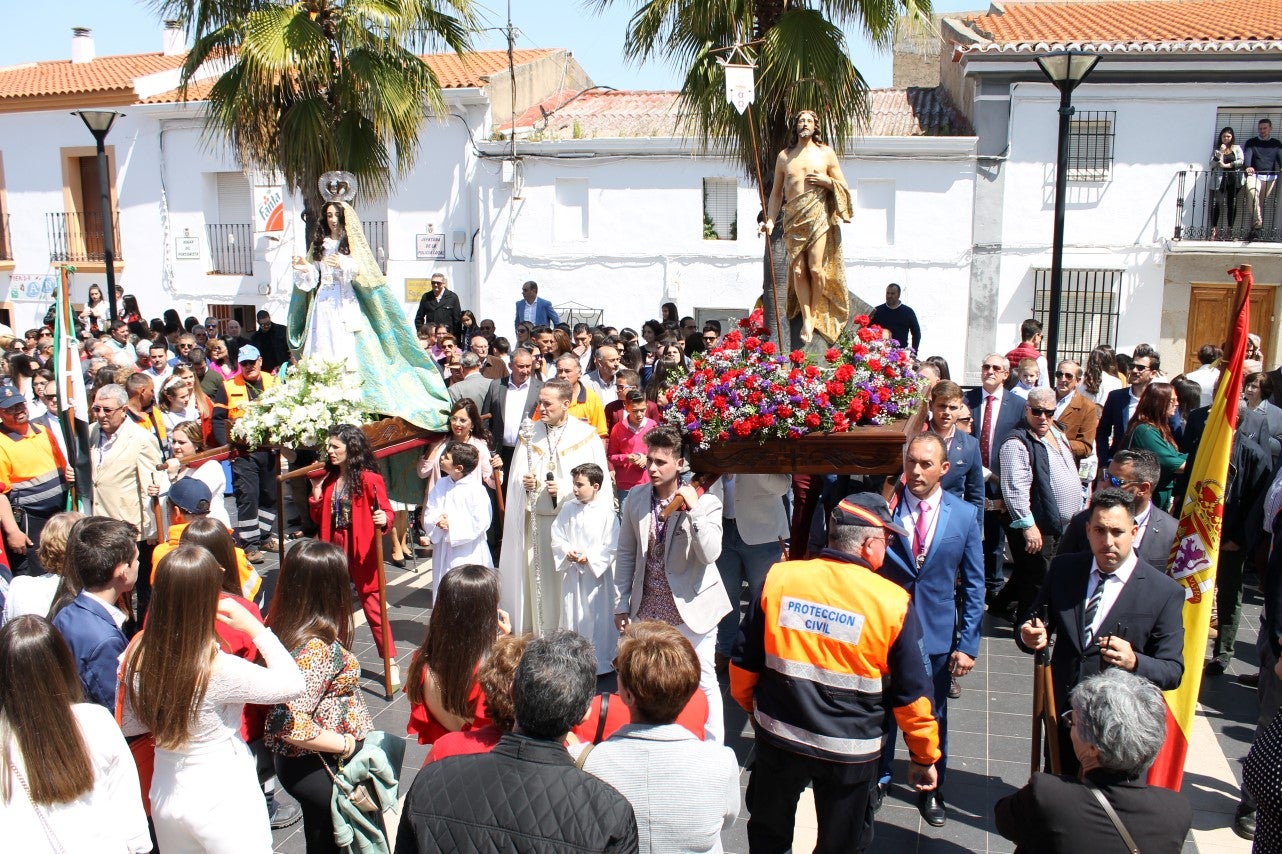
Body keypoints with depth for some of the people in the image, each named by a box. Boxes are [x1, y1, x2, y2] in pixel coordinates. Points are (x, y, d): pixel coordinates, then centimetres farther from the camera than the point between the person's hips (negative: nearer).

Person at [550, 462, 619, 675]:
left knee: (597, 618, 2)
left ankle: (601, 663, 15)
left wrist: (590, 558, -18)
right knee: (572, 616, 10)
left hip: (596, 573, -4)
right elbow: (557, 536, 5)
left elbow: (610, 546, -11)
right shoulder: (568, 508, 3)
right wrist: (567, 552, -12)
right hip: (571, 572, 4)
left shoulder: (606, 511, -10)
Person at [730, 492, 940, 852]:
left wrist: (749, 703, 19)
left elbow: (744, 661, -1)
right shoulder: (893, 603, -15)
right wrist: (924, 757, 8)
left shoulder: (778, 578, -10)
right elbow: (912, 694, -7)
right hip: (849, 754, -2)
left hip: (777, 737, 2)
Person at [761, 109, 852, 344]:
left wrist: (826, 181, -6)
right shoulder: (784, 156, 14)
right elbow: (776, 192, 16)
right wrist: (770, 220, 6)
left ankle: (815, 313, 8)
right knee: (798, 269, -6)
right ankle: (806, 319, -1)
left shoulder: (826, 153, 10)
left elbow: (843, 187, 13)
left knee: (815, 267, -11)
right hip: (793, 217, 2)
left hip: (818, 216, -2)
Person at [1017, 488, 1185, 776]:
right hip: (1062, 712, 3)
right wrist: (1029, 635, -20)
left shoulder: (1165, 592, -12)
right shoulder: (1063, 569, -2)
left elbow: (1173, 671, -11)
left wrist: (1134, 662, -32)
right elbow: (1033, 622, 4)